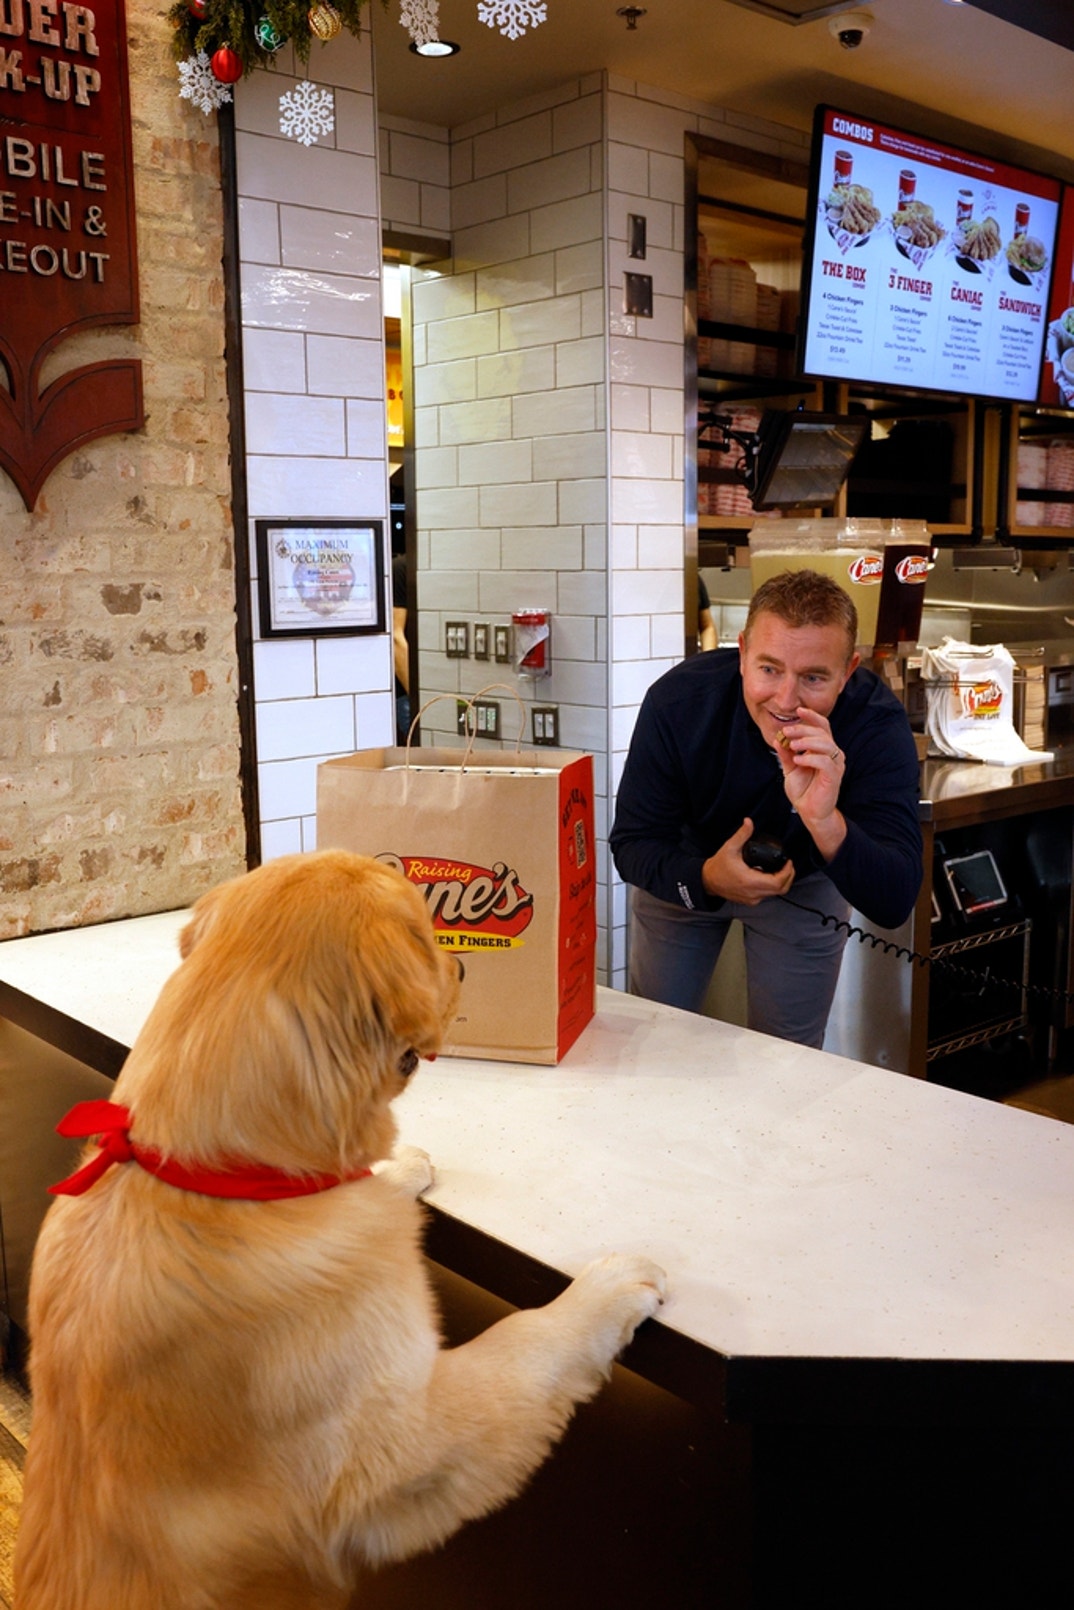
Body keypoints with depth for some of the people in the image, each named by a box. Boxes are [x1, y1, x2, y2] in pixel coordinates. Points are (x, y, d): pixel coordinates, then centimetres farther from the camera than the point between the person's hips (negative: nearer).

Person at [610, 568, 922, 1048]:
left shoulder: (878, 725, -33)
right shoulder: (677, 700, -31)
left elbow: (894, 905, -39)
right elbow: (632, 842, -23)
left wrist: (825, 823, -58)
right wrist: (704, 878, -44)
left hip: (804, 879, 0)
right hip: (684, 869, 0)